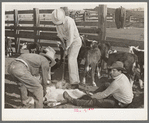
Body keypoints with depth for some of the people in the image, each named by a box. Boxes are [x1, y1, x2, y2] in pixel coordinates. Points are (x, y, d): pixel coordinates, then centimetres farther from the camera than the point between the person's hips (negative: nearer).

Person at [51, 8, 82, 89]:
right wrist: (64, 45, 5)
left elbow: (71, 38, -27)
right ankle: (76, 80, 21)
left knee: (71, 60, -17)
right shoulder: (57, 22, -8)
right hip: (68, 41, 7)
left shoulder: (69, 21, -31)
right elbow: (60, 34, 5)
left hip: (75, 41, -7)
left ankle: (74, 82, -16)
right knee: (73, 61, 11)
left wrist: (66, 49, -17)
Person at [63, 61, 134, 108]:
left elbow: (104, 94, -21)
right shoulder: (123, 76, -2)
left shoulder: (116, 83, -30)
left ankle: (72, 100, -4)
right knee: (106, 85, 14)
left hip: (121, 104, -9)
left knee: (95, 101, -11)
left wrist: (92, 96, -6)